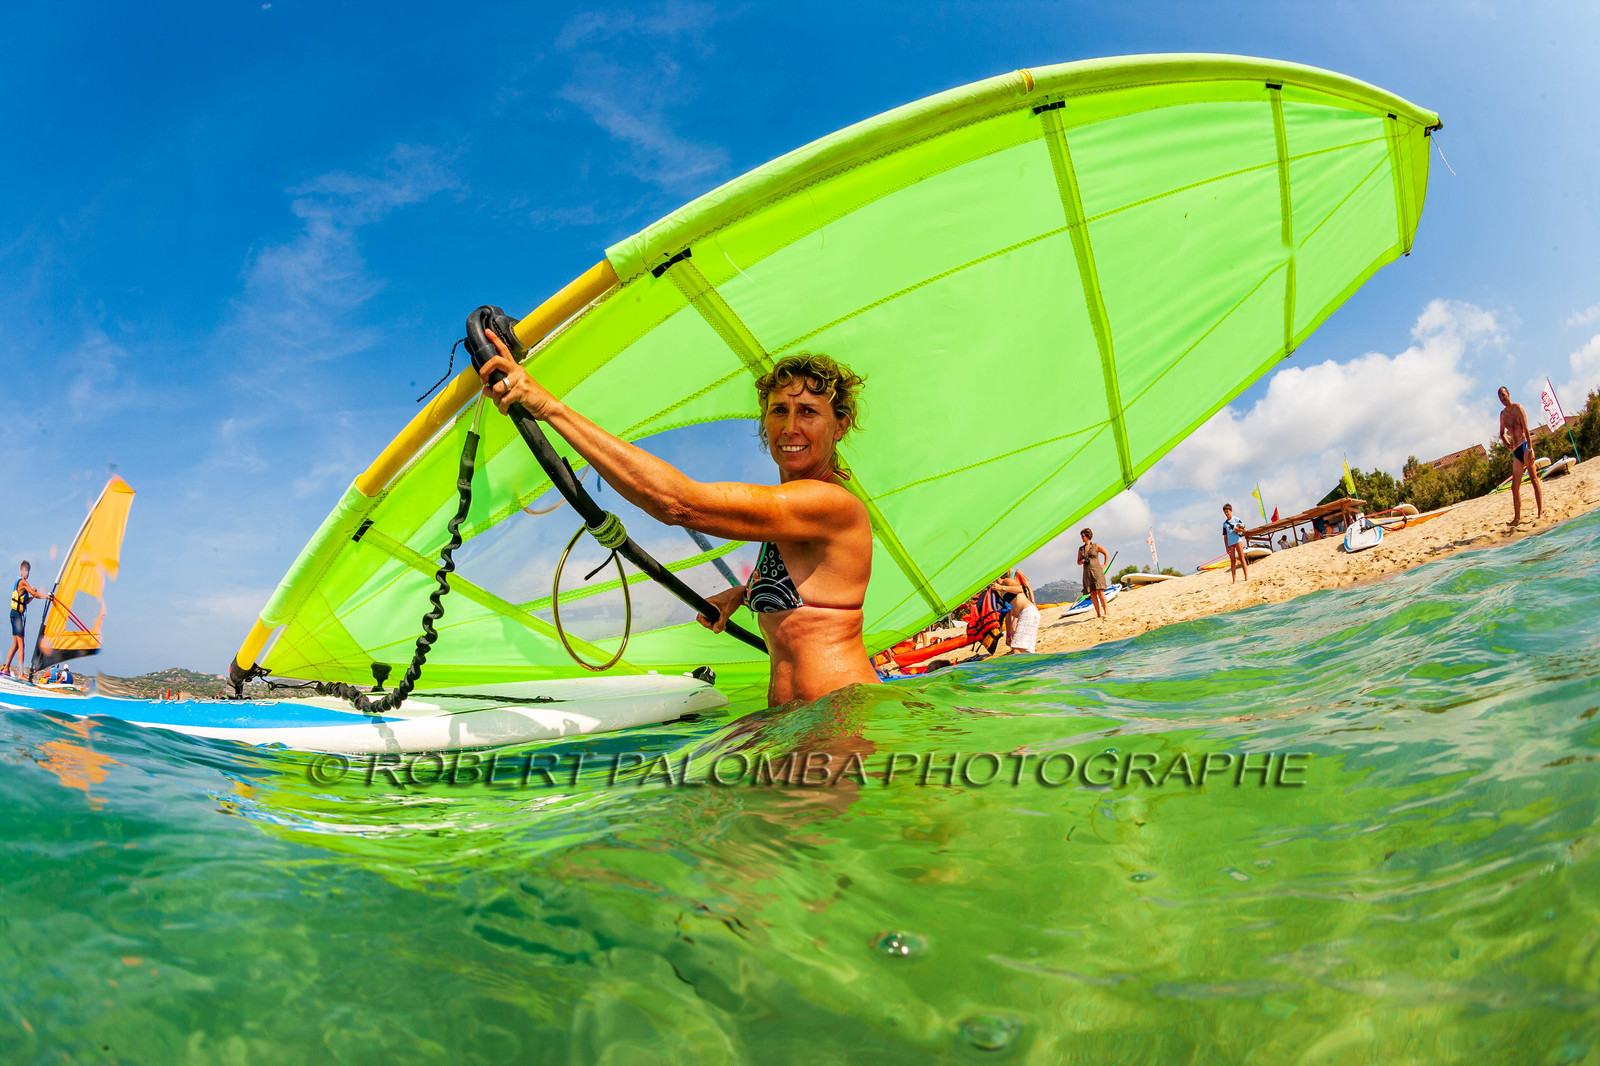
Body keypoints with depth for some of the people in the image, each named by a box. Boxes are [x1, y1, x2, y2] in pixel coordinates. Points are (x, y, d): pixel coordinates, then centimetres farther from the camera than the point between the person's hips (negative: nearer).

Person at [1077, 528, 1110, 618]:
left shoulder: (1096, 546, 3)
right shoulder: (1081, 549, 12)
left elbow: (1106, 554, 13)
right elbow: (1078, 561, 18)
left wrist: (1105, 565, 6)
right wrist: (1082, 561, -4)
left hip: (1096, 571, -4)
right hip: (1087, 572, 4)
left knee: (1100, 592, -14)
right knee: (1092, 594, -2)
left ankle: (1106, 612, -13)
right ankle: (1098, 614, 1)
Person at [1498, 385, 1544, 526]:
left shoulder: (1517, 408, -4)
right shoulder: (1503, 413, 15)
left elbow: (1526, 429, -12)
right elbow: (1502, 433, 26)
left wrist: (1530, 448, -21)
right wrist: (1506, 442, 3)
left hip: (1524, 445, -7)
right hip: (1515, 451, 7)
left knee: (1533, 479, -9)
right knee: (1515, 486, 5)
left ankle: (1541, 512, -9)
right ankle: (1517, 517, 8)